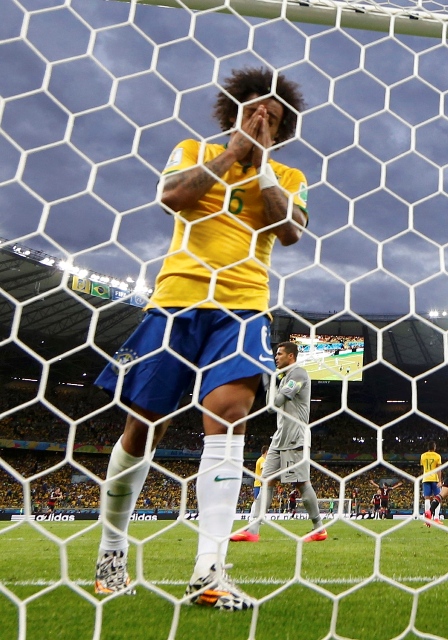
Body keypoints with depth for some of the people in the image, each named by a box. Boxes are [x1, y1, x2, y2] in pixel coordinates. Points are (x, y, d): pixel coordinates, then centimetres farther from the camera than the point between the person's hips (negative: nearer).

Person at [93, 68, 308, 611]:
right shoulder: (194, 151, 14)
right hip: (178, 298, 0)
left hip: (243, 307, 1)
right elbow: (171, 194, -6)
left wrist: (261, 159, 1)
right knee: (144, 424, 3)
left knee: (228, 413, -20)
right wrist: (233, 149, 0)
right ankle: (111, 550, 23)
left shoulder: (287, 178, 17)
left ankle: (209, 573, -18)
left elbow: (290, 231, -2)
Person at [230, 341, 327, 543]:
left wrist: (271, 395, -2)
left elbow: (277, 401, -17)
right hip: (280, 437, 10)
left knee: (301, 483, -5)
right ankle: (253, 530, 0)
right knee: (267, 481, 2)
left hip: (294, 439, -10)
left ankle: (319, 529, 8)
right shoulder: (286, 377, 22)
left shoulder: (298, 373, -9)